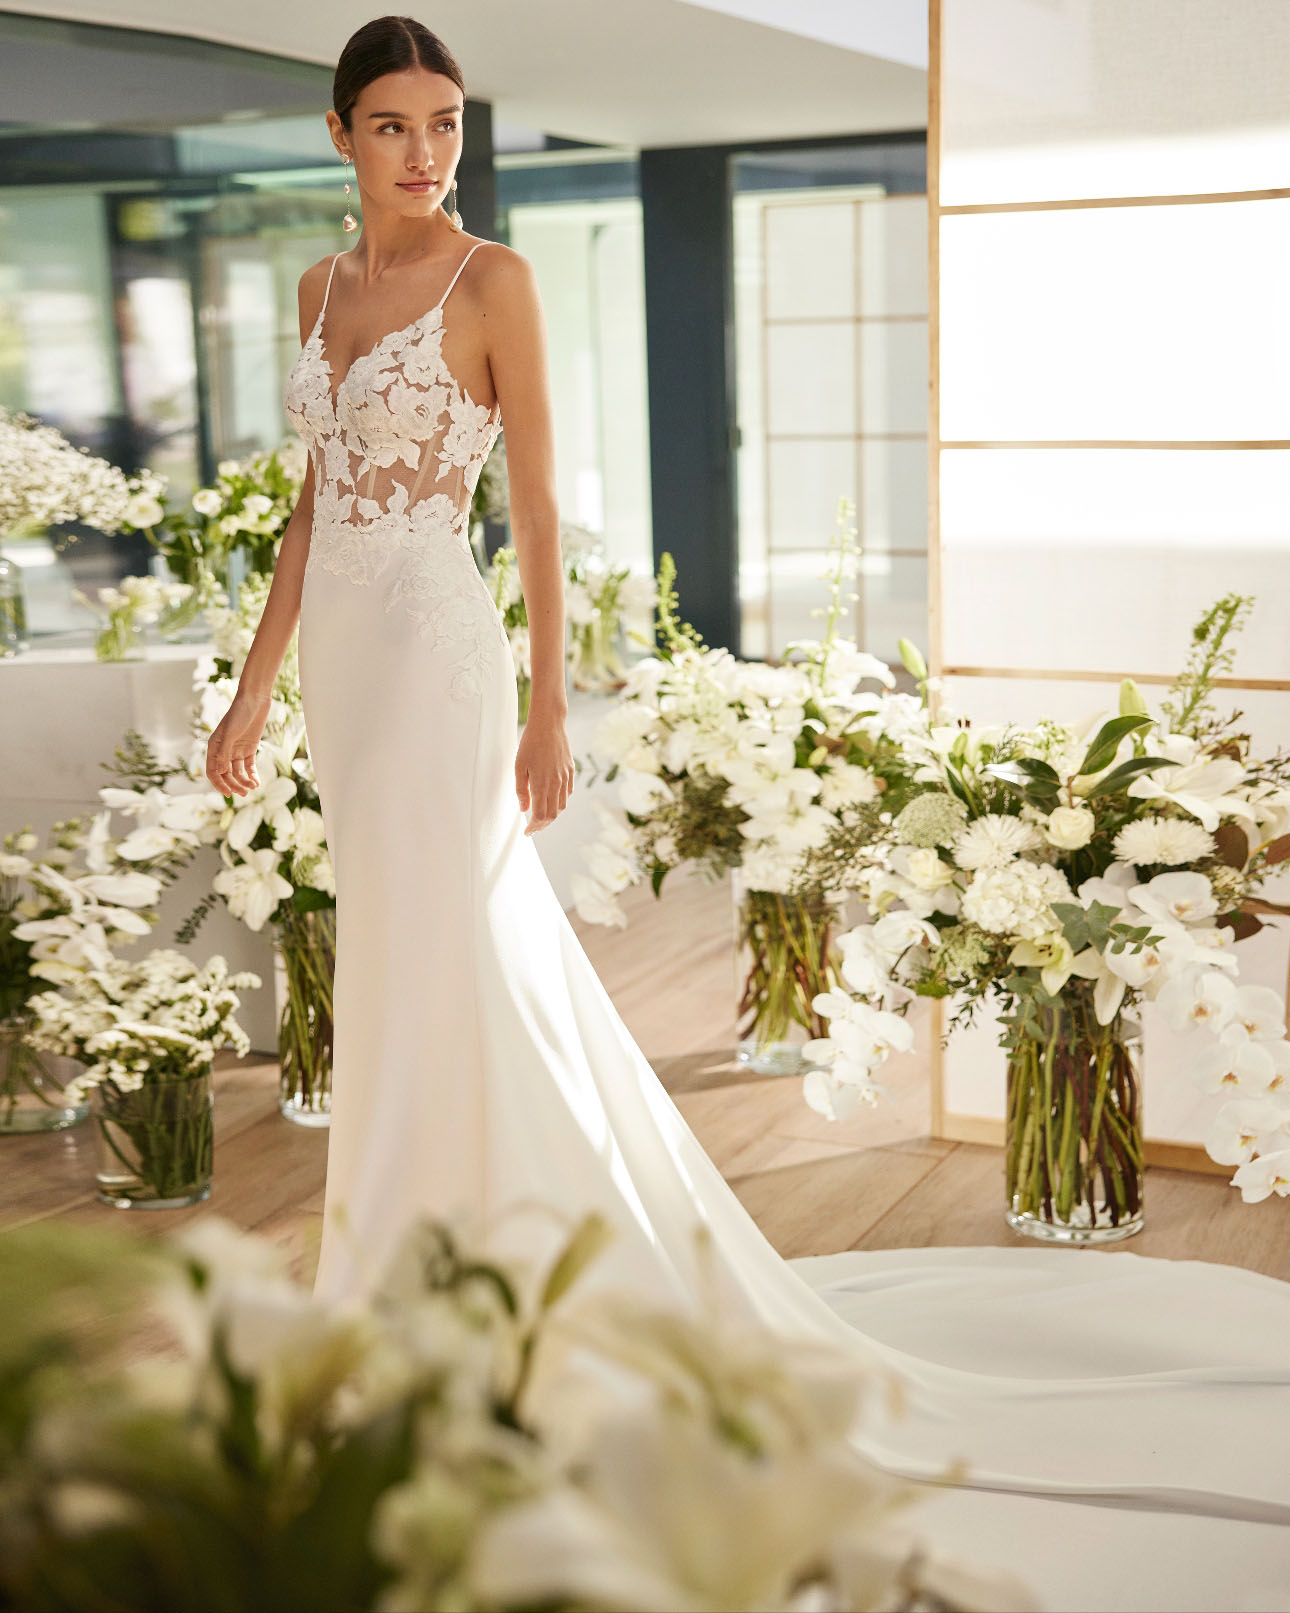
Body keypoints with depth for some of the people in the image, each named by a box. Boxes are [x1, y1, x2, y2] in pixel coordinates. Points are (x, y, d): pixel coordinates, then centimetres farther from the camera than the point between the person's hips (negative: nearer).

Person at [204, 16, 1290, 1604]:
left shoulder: (494, 280, -7)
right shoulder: (325, 285, 13)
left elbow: (537, 505, -8)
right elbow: (314, 505, 16)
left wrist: (548, 707, -11)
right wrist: (252, 687, 14)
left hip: (436, 652, -8)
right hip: (340, 654, 8)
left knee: (423, 977, -4)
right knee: (447, 954, 14)